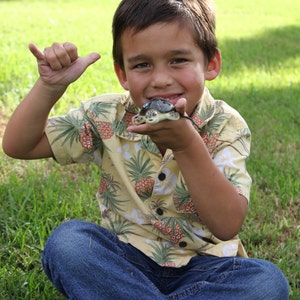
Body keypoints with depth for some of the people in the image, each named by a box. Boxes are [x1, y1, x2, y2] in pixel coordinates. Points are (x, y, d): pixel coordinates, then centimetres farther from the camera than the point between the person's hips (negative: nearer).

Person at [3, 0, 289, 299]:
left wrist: (187, 145, -36)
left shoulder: (226, 127, -12)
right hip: (124, 261, 1)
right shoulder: (107, 118, -6)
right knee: (66, 240, -27)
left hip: (201, 267, 0)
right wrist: (50, 85, -22)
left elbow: (227, 226, -23)